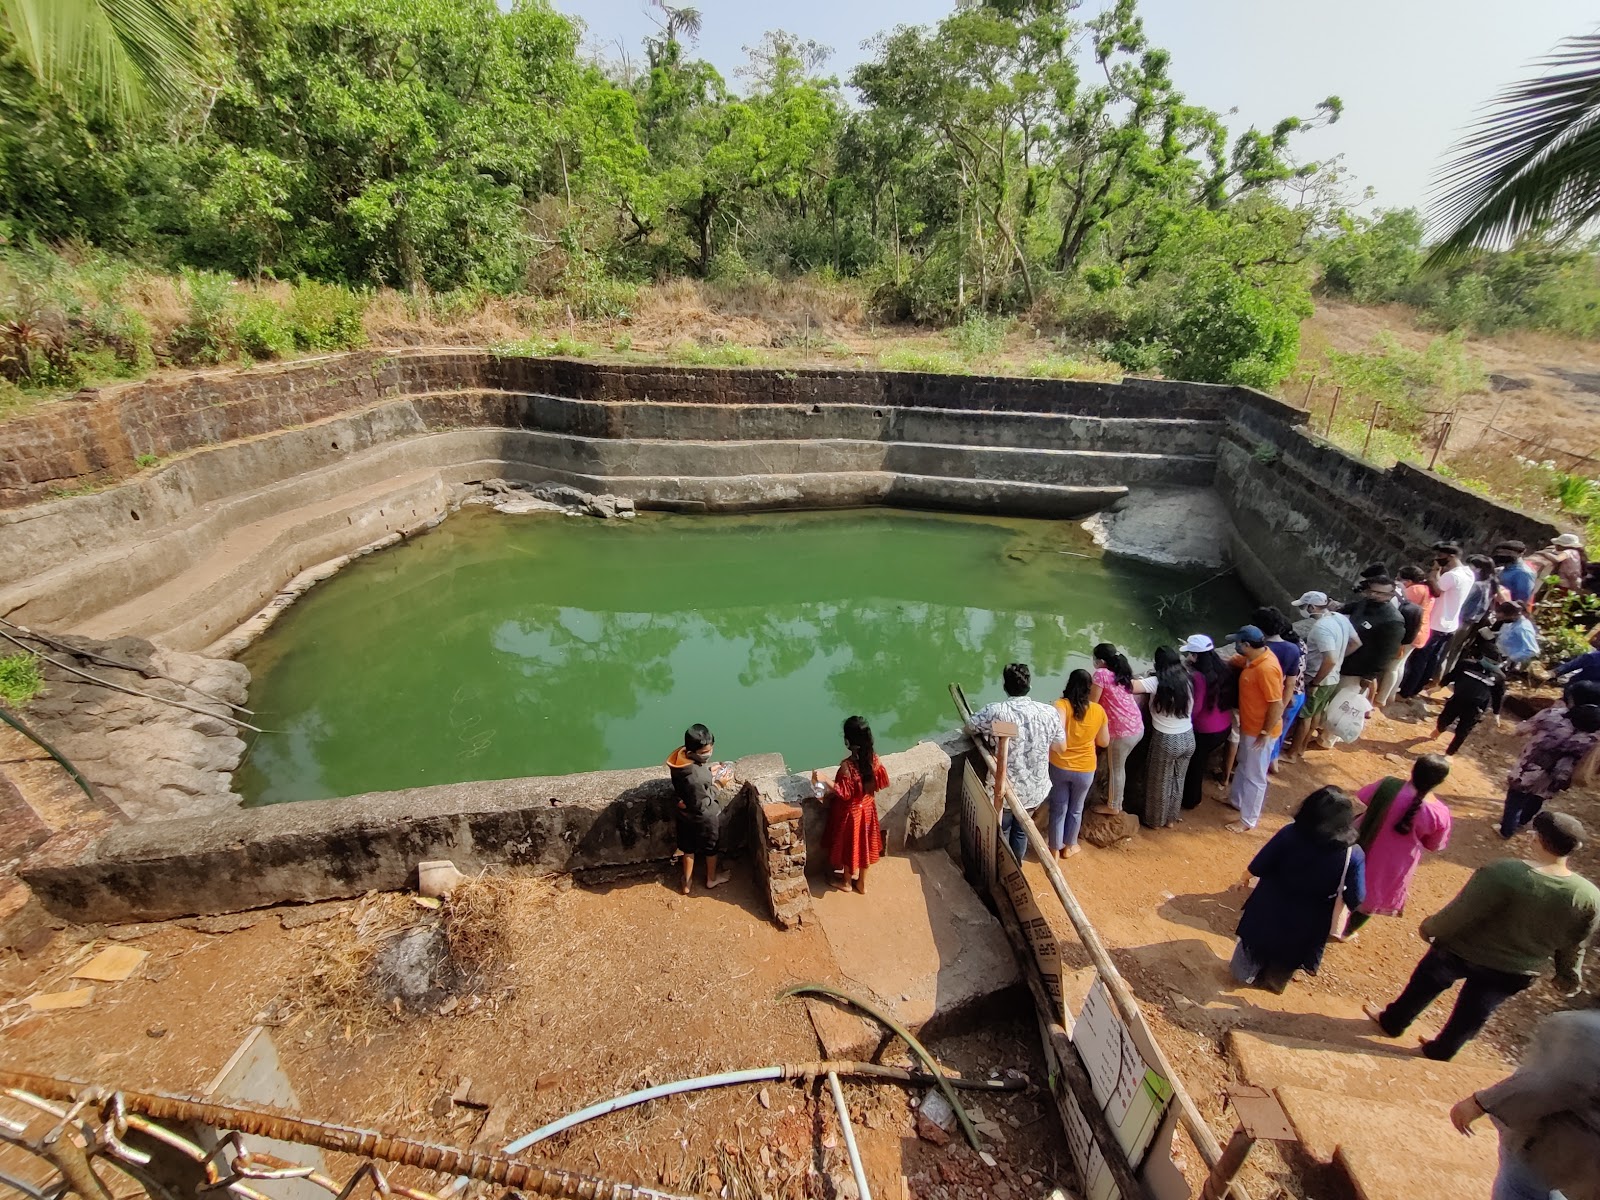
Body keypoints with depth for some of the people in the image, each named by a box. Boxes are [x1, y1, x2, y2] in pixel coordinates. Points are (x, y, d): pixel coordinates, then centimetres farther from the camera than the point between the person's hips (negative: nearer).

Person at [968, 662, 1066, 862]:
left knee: (1001, 832, 22)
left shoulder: (995, 711, -20)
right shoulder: (1049, 712, -11)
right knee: (1021, 829, 27)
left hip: (1005, 790, -3)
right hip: (1036, 790, 3)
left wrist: (987, 731, 15)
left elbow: (968, 729, -4)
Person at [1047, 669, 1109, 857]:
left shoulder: (1061, 705, -19)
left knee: (1058, 808, 16)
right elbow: (1104, 742, 4)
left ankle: (1055, 848, 29)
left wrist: (1060, 750, -16)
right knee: (1076, 809, 22)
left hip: (1059, 767, -1)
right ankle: (1069, 846, 39)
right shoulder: (1099, 711, -9)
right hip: (1085, 769, 2)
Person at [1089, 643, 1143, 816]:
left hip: (1123, 730, -8)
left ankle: (1113, 806, 26)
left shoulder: (1101, 674, -14)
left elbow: (1092, 703, -10)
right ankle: (1117, 800, 37)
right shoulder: (1121, 672, 11)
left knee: (1115, 769, 10)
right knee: (1118, 765, 23)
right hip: (1137, 727, 8)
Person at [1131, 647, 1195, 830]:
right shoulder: (1186, 680, -3)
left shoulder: (1157, 682, -18)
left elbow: (1130, 686, -29)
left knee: (1159, 783, 14)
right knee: (1177, 780, 22)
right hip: (1188, 739, 5)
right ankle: (1171, 818, 37)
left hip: (1166, 741, -5)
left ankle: (1155, 821, 29)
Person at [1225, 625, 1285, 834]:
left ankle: (1248, 820, 20)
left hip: (1260, 731, -9)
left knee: (1254, 776, 6)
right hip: (1249, 726, 9)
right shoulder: (1254, 657, -3)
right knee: (1244, 767, 27)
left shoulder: (1266, 668, -31)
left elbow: (1277, 705, -28)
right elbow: (1234, 662, 19)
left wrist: (1265, 733, -21)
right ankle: (1236, 800, 46)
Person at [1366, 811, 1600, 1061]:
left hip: (1464, 952, -3)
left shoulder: (1502, 873, -33)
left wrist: (1429, 928, -5)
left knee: (1424, 986, 23)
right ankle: (1441, 1051, 46)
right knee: (1474, 1012, 26)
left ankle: (1392, 1023, 42)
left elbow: (1459, 914, -25)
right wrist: (1570, 978, 17)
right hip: (1513, 973, 4)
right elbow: (1572, 947, -3)